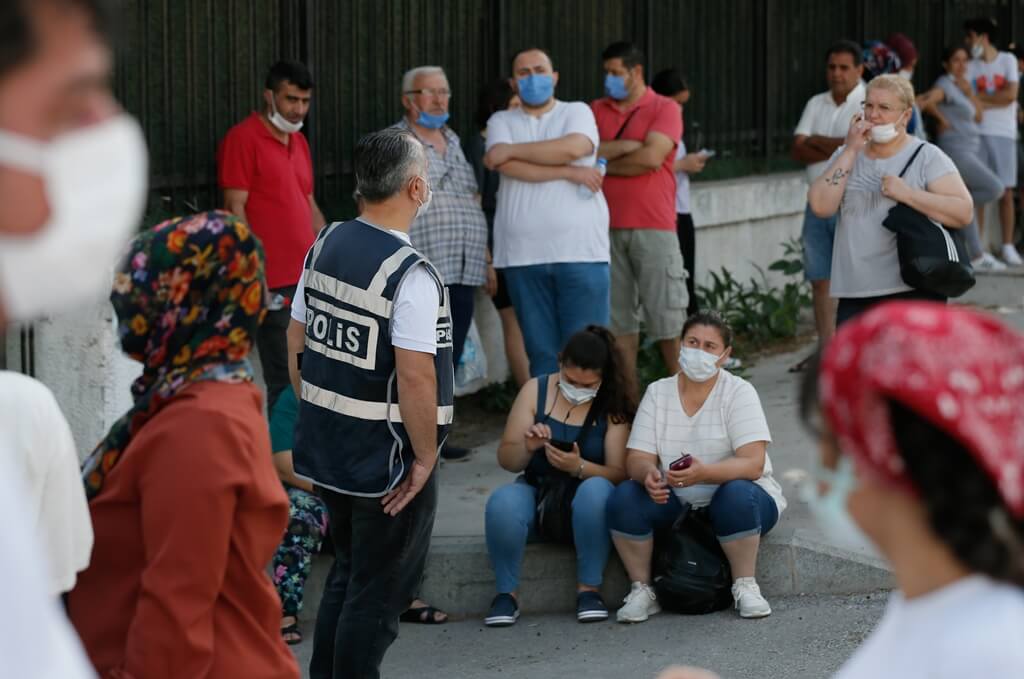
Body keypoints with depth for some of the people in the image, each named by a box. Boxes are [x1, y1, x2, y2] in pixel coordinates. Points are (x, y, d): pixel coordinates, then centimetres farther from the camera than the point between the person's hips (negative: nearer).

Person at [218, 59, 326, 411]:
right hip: (274, 283, -8)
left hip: (309, 278, 8)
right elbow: (235, 208, -11)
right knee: (284, 381, -7)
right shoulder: (243, 138, -7)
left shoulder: (298, 141, 18)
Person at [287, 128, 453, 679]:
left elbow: (296, 340, 10)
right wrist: (425, 457, -13)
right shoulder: (410, 274, -20)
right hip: (388, 459, -8)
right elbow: (415, 376, -23)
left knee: (347, 574, 23)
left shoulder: (325, 246, 4)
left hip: (325, 448, 8)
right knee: (378, 592, 4)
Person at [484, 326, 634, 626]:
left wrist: (579, 467, -30)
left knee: (596, 490, -37)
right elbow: (506, 460, 2)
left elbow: (619, 474, -11)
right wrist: (527, 447, -21)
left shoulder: (612, 406, -4)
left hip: (584, 500, -1)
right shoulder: (536, 390, 1)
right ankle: (507, 592, -16)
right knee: (503, 502, -33)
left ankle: (588, 589, -24)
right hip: (536, 491, 1)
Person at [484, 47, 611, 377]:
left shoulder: (577, 112, 9)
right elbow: (509, 167, -6)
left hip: (580, 251, -2)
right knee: (541, 352, 4)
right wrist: (570, 173, -9)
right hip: (523, 256, 2)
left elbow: (573, 147, -13)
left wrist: (511, 150, -4)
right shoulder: (502, 122, 13)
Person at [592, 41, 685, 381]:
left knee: (666, 317, -2)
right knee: (618, 317, 5)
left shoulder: (665, 109, 1)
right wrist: (626, 146, -11)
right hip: (608, 227, 4)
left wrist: (603, 164, -2)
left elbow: (651, 158, -13)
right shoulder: (596, 110, 13)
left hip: (653, 227, -4)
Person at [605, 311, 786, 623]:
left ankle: (745, 586, -17)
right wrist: (648, 473, -31)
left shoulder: (739, 392, -8)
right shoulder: (658, 392, 2)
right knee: (624, 497, -25)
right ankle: (641, 590, -10)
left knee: (736, 495, -37)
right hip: (674, 504, 3)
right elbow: (637, 458, -5)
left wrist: (703, 473, -40)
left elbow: (752, 464, -20)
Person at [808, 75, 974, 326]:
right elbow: (821, 206, -2)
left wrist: (907, 194, -15)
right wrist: (850, 151, -4)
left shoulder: (927, 157, 2)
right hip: (855, 295, 4)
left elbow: (964, 213, -9)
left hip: (913, 291, -4)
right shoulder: (846, 155, 14)